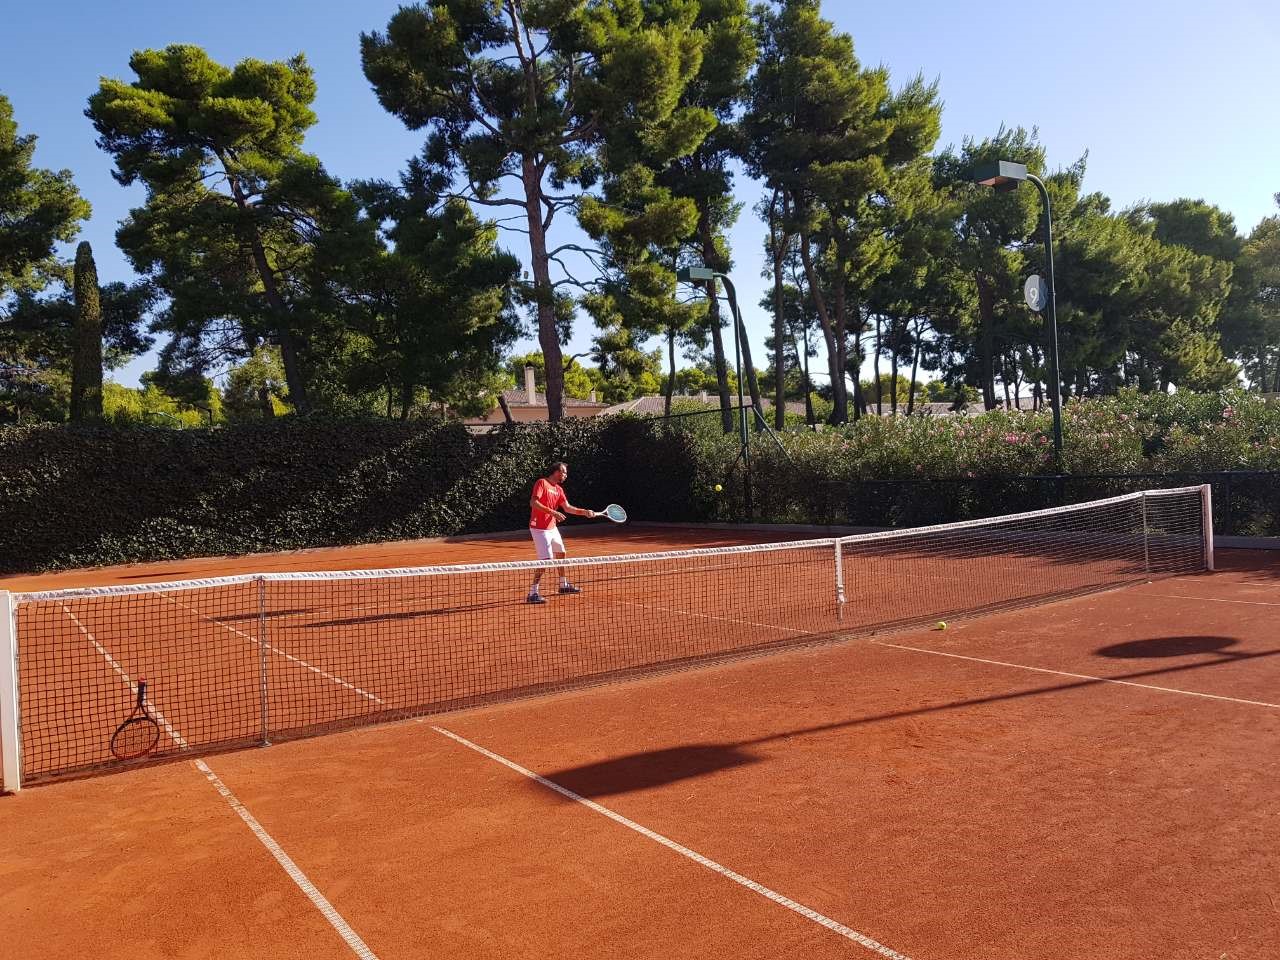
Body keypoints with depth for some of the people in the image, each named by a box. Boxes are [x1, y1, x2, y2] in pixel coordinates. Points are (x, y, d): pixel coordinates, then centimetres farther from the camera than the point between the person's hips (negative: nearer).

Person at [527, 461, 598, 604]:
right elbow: (533, 502, -22)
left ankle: (564, 585, 39)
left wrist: (585, 512, -6)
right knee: (546, 559, -16)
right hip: (540, 529, -9)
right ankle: (533, 593, -12)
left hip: (552, 528, 9)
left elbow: (568, 508, 6)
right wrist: (552, 512, -28)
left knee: (560, 554, 21)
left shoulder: (559, 489, 12)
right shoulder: (542, 483, -12)